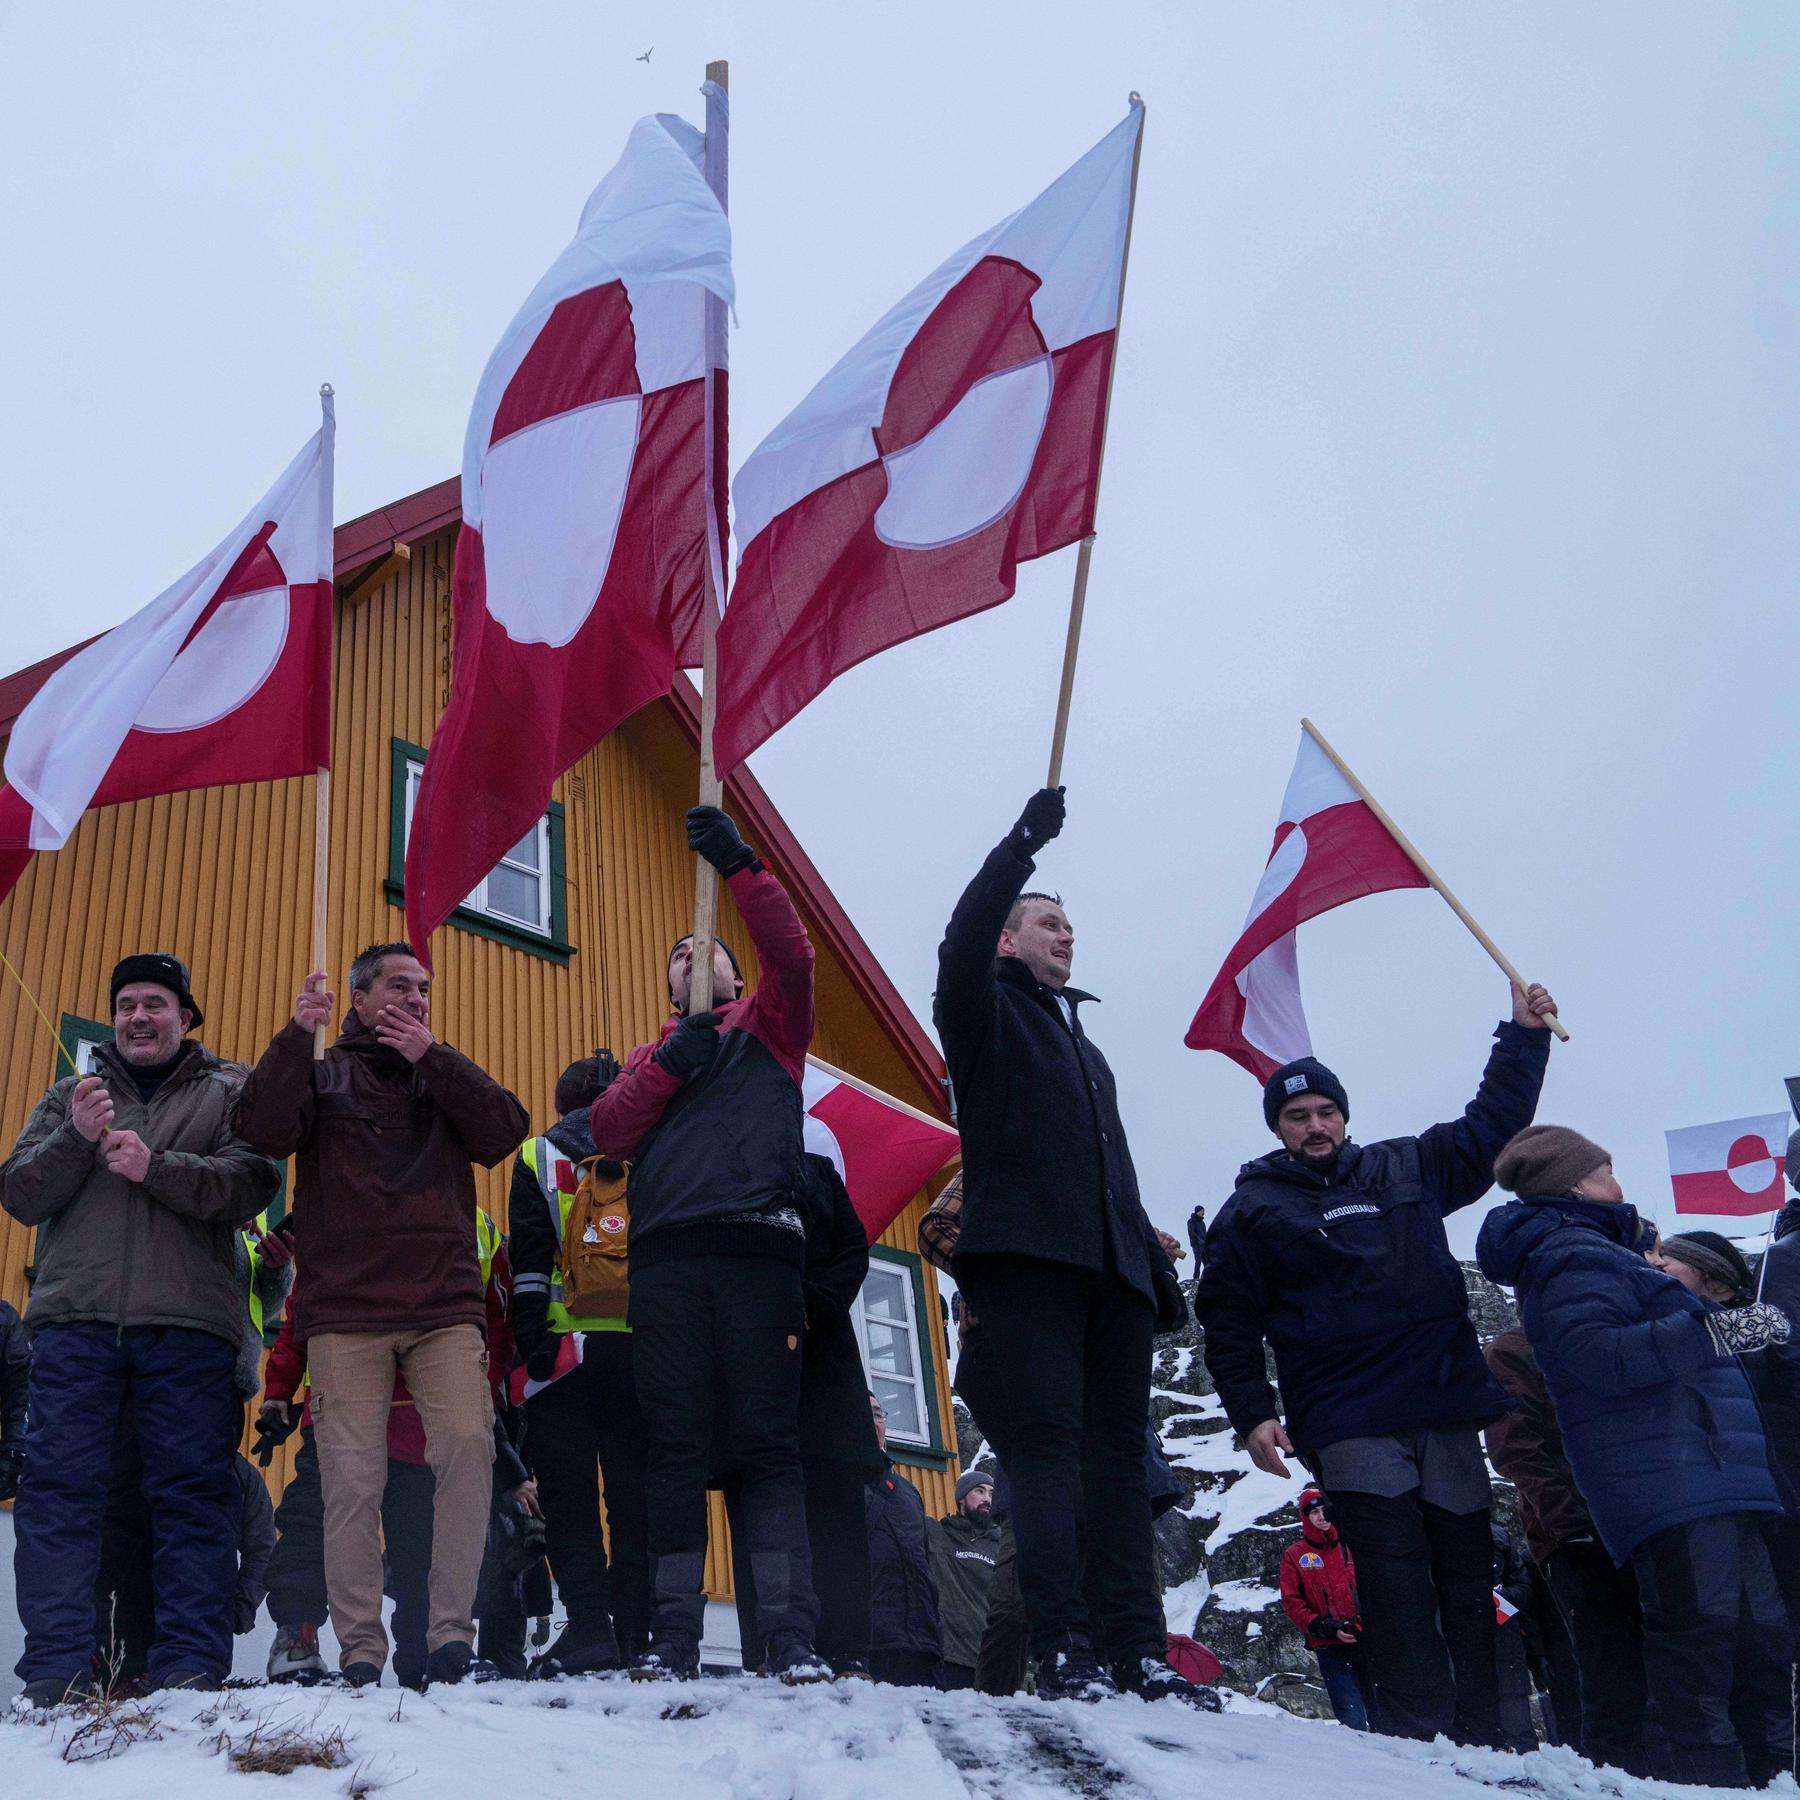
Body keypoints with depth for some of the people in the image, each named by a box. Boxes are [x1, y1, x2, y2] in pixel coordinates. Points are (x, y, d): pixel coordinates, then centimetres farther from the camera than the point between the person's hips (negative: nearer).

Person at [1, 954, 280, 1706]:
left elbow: (250, 1186, -3)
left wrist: (155, 1167, -15)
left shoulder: (227, 1093, 14)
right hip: (74, 1317, 2)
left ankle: (192, 1668, 0)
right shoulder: (71, 1095, 22)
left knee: (193, 1491, -3)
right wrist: (76, 1139, -6)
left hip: (186, 1322, -2)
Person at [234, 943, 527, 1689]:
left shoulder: (447, 1074, 21)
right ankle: (360, 1648, 3)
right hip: (345, 1309, -1)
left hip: (444, 1305, 1)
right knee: (352, 1480, -5)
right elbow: (264, 1130, -5)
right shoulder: (322, 1070, 15)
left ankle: (452, 1629, -8)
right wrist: (297, 1033, -13)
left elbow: (504, 1133, 2)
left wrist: (432, 1056, -4)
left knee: (468, 1446, -15)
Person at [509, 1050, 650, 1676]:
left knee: (568, 1491, 0)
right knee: (635, 1491, 5)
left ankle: (588, 1627, -8)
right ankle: (635, 1631, 2)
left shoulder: (540, 1157, 9)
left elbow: (529, 1264, -1)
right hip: (645, 1343, 2)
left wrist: (532, 1344, -4)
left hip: (568, 1344, -2)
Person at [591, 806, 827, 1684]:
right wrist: (670, 1063, -3)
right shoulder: (648, 1055, 28)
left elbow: (792, 954, 1)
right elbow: (608, 1131, 10)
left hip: (755, 1251, -2)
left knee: (765, 1442, -7)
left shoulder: (767, 1028, 21)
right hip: (665, 1258, 2)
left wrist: (740, 866, -8)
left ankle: (792, 1636, -8)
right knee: (676, 1448, -1)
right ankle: (674, 1636, 1)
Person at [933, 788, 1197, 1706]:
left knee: (1119, 1452, -1)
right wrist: (1024, 842, -13)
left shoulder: (1087, 1047, 31)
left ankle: (1138, 1648, -3)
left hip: (1111, 1267, 6)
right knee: (1051, 1442, -14)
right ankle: (1063, 1647, -16)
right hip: (1026, 1251, -6)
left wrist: (1160, 1271, 20)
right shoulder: (988, 1012, 12)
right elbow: (960, 942, -12)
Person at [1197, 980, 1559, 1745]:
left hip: (1446, 1409, 4)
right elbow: (1228, 1324, 4)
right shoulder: (1252, 1210, 6)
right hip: (1351, 1425, -3)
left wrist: (1523, 1037, 20)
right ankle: (1420, 1731, -7)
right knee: (1396, 1573, -10)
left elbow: (1490, 1128, 23)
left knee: (1468, 1568, 3)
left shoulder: (1406, 1168, 14)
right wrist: (1252, 1415, -4)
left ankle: (1483, 1735, 8)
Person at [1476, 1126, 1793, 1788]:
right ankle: (1708, 1781, -19)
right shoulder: (1573, 1253, -6)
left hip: (1711, 1481, 11)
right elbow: (1595, 1354, -23)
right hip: (1668, 1481, -11)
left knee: (1759, 1637, 10)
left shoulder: (1595, 1250, 28)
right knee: (1701, 1636, -17)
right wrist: (1715, 1330, -25)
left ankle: (1766, 1777, 15)